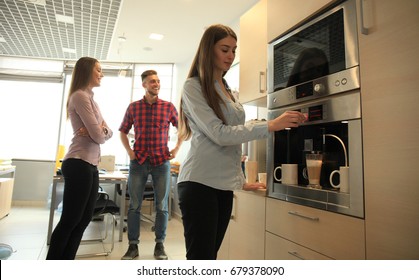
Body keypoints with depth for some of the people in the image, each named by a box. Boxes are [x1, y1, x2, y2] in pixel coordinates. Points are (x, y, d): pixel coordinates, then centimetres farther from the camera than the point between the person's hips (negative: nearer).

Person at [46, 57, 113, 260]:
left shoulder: (90, 98, 21)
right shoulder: (80, 96, -10)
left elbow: (108, 132, 15)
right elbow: (98, 136, -16)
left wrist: (101, 131, -7)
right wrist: (101, 132, 7)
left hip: (90, 165, 10)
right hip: (79, 165, -10)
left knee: (83, 219, 12)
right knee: (70, 220, -1)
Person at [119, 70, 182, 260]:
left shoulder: (168, 107, 3)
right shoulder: (133, 107, 5)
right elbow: (123, 131, 15)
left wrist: (176, 149, 3)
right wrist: (129, 151, 3)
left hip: (161, 161, 0)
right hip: (138, 161, 1)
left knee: (162, 206, 4)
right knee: (134, 205, 4)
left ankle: (159, 245, 18)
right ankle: (133, 246, 18)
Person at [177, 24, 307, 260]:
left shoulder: (227, 90, 16)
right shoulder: (193, 86, -4)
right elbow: (219, 133, -15)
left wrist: (241, 180, 17)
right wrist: (271, 126, -17)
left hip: (224, 185, 7)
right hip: (199, 182, -7)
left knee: (211, 254, 13)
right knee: (201, 256, -4)